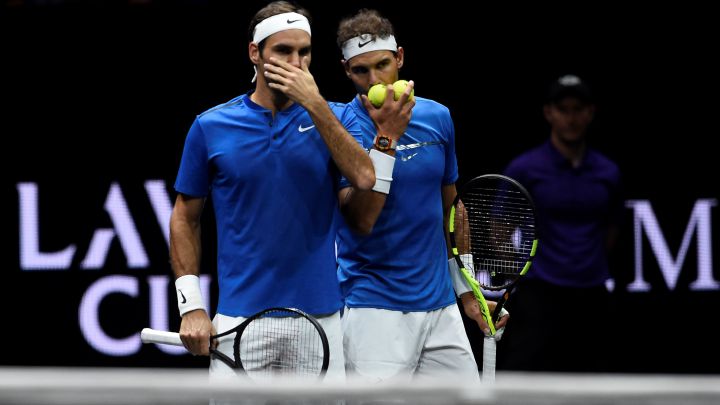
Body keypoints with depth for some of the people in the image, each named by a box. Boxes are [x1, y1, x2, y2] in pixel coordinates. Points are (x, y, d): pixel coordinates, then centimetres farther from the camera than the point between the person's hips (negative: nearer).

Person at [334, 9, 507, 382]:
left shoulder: (437, 117, 7)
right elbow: (360, 221, -20)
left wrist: (467, 290, 19)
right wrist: (385, 138, -24)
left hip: (440, 304, 5)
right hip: (375, 306, -5)